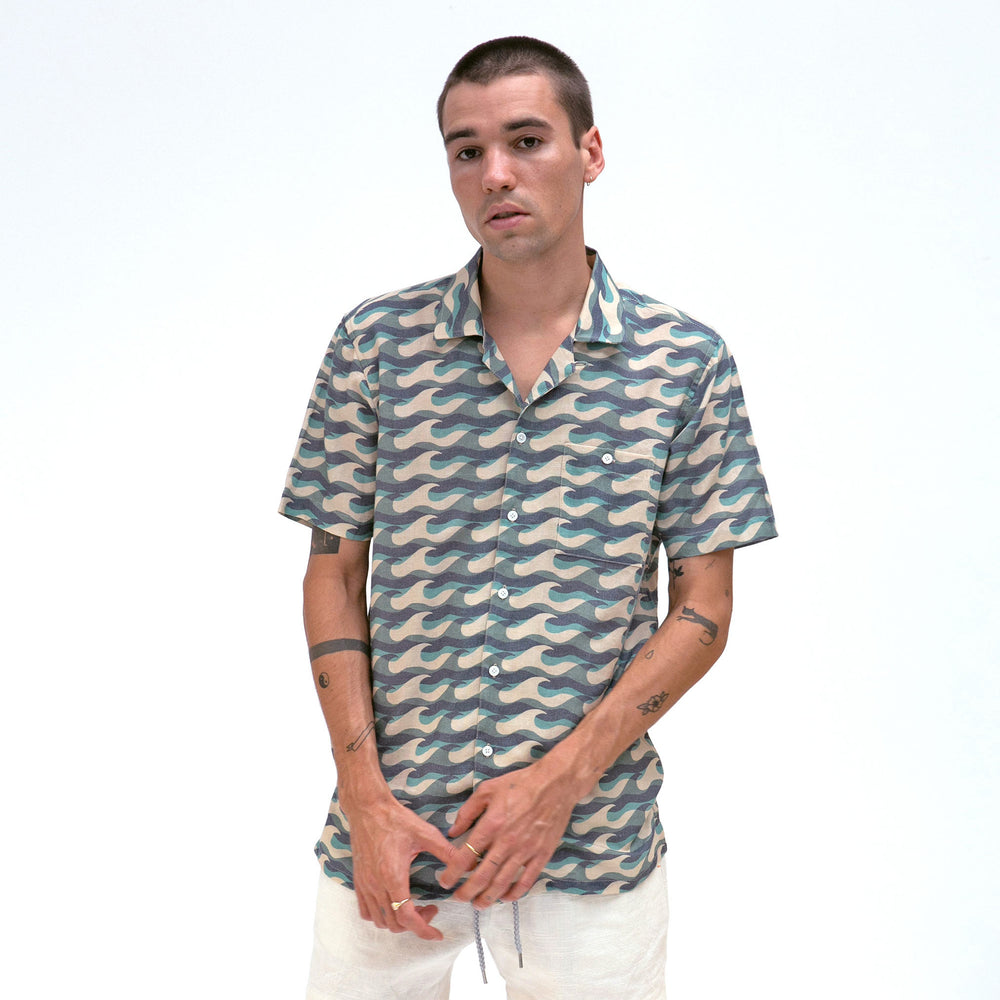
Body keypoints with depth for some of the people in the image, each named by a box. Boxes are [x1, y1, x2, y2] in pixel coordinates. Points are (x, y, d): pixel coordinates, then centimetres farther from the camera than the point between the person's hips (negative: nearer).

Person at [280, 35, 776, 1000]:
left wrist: (560, 780, -11)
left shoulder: (686, 363, -3)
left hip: (594, 844, 0)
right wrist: (366, 800, -6)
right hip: (390, 829, 1)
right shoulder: (374, 343, 0)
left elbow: (703, 609, -2)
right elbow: (335, 578, 2)